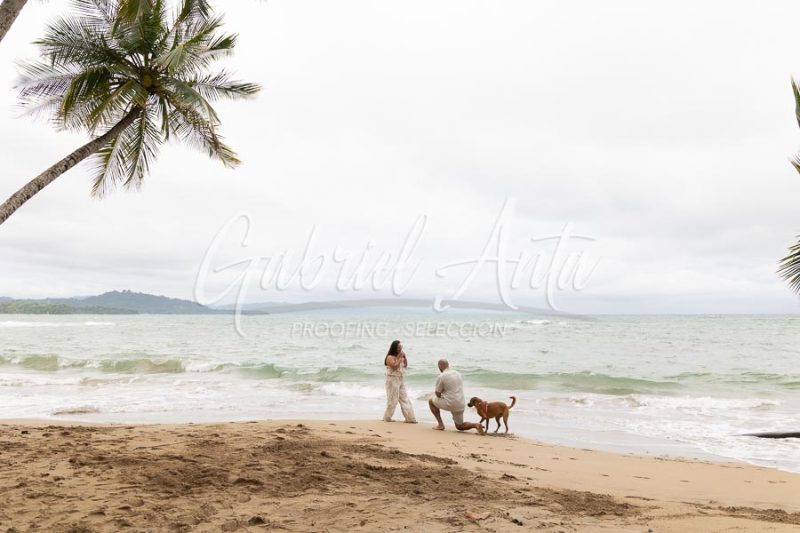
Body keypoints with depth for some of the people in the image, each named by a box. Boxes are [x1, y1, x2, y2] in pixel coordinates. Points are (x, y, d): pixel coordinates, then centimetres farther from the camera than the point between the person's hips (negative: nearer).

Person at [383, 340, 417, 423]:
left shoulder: (400, 356, 12)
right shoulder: (390, 357, -12)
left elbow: (405, 366, 14)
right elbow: (395, 366, -23)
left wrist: (405, 357, 1)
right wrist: (400, 358, -21)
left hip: (401, 380, 8)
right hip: (393, 380, -8)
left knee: (405, 399, 4)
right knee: (392, 400, -4)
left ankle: (409, 418, 4)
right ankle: (387, 418, 9)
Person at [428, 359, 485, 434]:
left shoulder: (441, 377, -10)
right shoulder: (458, 374, 11)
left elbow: (438, 394, -4)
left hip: (450, 404, -6)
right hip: (461, 405, 6)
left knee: (431, 401, 19)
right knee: (459, 427, 24)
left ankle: (441, 425, 12)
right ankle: (476, 425, -5)